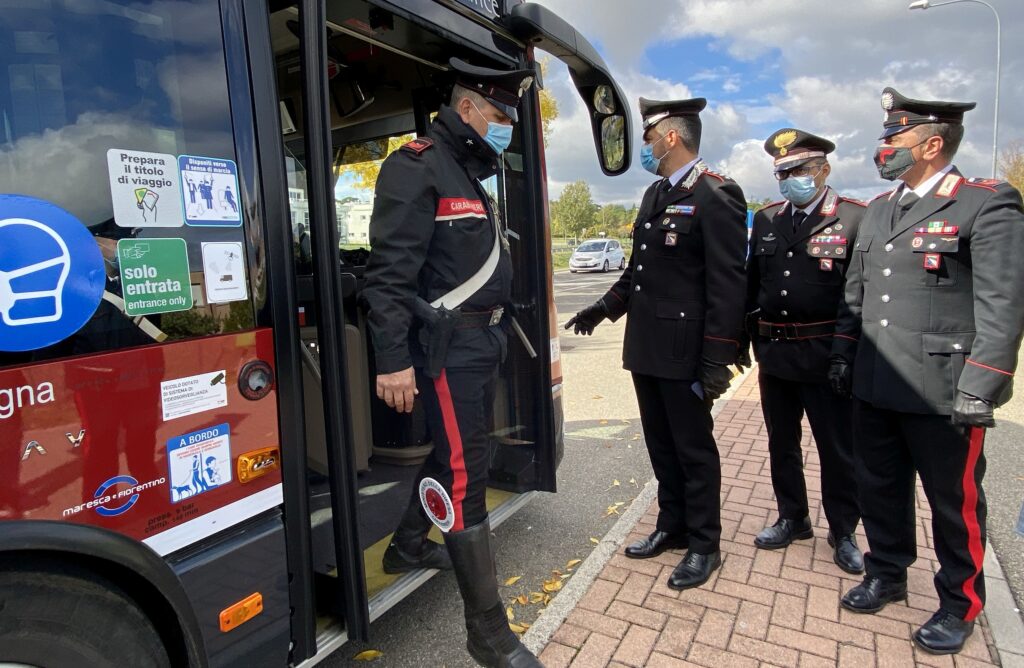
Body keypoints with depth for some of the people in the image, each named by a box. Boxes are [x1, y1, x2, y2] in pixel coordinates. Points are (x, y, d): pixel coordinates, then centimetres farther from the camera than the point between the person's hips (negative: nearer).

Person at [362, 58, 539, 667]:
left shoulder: (471, 171, 19)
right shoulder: (418, 166, -11)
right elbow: (389, 272, -18)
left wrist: (497, 330, 19)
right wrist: (393, 360, -21)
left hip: (485, 339, 10)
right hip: (448, 345, -10)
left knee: (460, 453, 20)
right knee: (464, 474, -6)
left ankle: (408, 548, 43)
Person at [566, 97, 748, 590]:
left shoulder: (716, 197, -12)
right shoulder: (655, 194, 15)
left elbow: (727, 286, -16)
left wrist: (716, 360, -18)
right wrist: (605, 307, 14)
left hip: (683, 352, -8)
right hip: (646, 347, 8)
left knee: (694, 450, 6)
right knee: (661, 447, 18)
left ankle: (703, 545, 24)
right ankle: (672, 527, 35)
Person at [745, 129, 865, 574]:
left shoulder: (855, 219, -7)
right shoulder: (766, 220, 8)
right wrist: (753, 338, 7)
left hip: (826, 357, -5)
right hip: (774, 355, 5)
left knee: (837, 449, 9)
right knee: (782, 444, 17)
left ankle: (843, 533, 29)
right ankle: (793, 520, 36)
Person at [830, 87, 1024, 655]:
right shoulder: (877, 210, 13)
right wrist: (843, 355, 14)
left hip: (941, 394, -6)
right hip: (872, 388, 6)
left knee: (954, 502, 10)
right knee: (879, 489, 17)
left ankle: (960, 604, 31)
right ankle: (886, 574, 38)